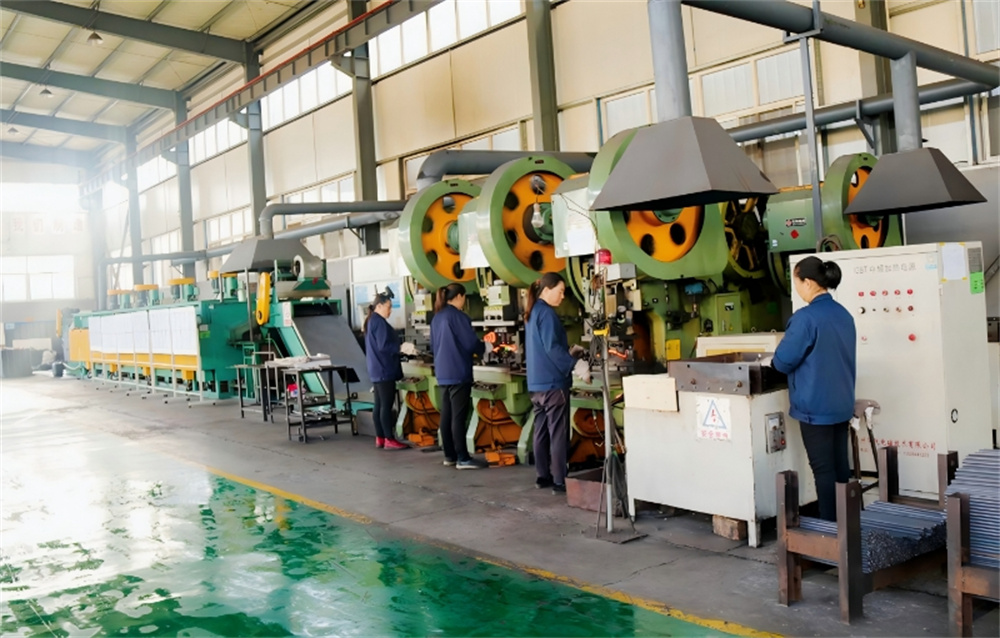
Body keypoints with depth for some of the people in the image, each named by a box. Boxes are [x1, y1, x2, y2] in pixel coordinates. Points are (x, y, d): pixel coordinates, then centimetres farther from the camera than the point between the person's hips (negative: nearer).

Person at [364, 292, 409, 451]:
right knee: (386, 405, -7)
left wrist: (398, 348, 21)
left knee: (379, 404, 10)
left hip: (377, 369, 10)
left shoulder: (371, 321, 16)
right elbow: (383, 346, -22)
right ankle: (389, 440, -5)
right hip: (384, 369, -10)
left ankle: (380, 438, 13)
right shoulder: (380, 322, -16)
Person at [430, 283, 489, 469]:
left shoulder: (437, 317, 12)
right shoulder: (457, 316, -12)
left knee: (446, 415, 11)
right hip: (458, 372, -8)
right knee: (459, 416, -6)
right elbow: (471, 343, -13)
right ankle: (463, 459, -4)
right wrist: (485, 347, 6)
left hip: (443, 373, 8)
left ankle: (450, 455, 17)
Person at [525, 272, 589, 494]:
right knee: (558, 432, -5)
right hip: (552, 381, -9)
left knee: (542, 430, 12)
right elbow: (552, 348, -22)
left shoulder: (531, 313, 16)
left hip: (537, 382, 9)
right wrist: (577, 365, -23)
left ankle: (543, 476, 18)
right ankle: (560, 481, -3)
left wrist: (570, 352, 19)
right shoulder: (546, 312, -13)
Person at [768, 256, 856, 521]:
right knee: (840, 465, 15)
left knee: (823, 469, 1)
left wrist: (775, 357, 8)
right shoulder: (844, 314, 7)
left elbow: (784, 361, -14)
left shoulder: (806, 318, -19)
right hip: (842, 403, 8)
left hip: (816, 406, -8)